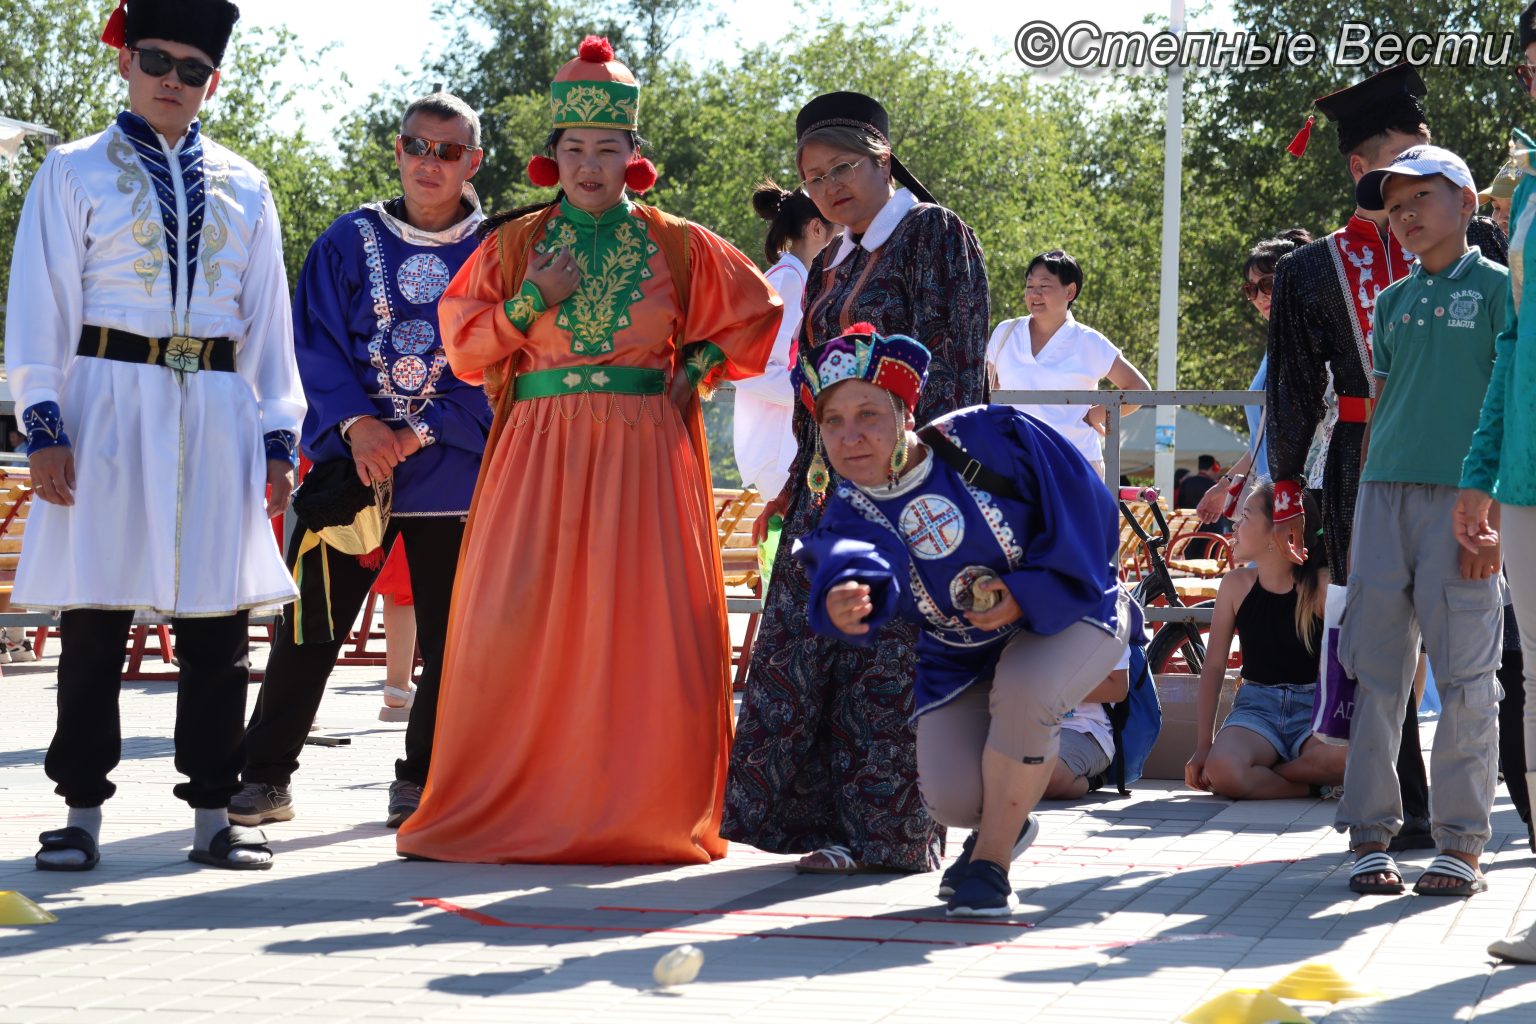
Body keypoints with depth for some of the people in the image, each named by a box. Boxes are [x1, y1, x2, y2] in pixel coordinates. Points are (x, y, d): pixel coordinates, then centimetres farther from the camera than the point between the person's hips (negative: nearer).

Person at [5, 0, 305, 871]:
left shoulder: (243, 190, 15)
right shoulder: (76, 173, 5)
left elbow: (267, 319, 15)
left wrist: (278, 438, 8)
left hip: (216, 414, 3)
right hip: (109, 406, -3)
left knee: (217, 620, 2)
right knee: (94, 618, -2)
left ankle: (214, 812, 9)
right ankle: (83, 812, 5)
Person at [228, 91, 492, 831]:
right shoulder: (350, 240, 6)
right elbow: (318, 342, 1)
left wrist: (422, 432, -13)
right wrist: (355, 422, -14)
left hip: (452, 463, 0)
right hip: (351, 460, 0)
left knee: (449, 630, 2)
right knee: (311, 622, -1)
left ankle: (422, 782, 14)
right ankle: (265, 775, 6)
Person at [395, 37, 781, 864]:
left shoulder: (677, 246, 8)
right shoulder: (514, 244, 9)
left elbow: (754, 315, 18)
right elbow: (463, 342, 6)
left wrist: (698, 365, 4)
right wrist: (530, 301, -8)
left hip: (645, 451, 0)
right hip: (539, 449, 0)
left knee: (649, 627, -4)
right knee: (515, 623, -6)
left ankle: (648, 811, 4)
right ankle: (499, 806, 3)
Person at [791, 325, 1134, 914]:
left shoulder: (991, 437, -22)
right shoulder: (853, 512, -17)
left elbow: (1087, 510, -15)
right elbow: (856, 559, -42)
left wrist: (1030, 591, -25)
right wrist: (843, 598, -67)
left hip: (1066, 608, -3)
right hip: (960, 656, 3)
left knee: (1023, 690, -36)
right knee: (952, 799, -16)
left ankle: (990, 861, -16)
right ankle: (1003, 824, 24)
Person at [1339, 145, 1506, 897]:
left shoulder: (1498, 289, 2)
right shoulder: (1391, 302, 17)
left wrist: (1491, 512, -11)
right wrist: (1362, 515, 12)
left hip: (1462, 499, -5)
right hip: (1385, 494, 5)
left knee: (1465, 678, -3)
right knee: (1375, 672, 2)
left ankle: (1461, 843, 3)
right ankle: (1370, 835, 7)